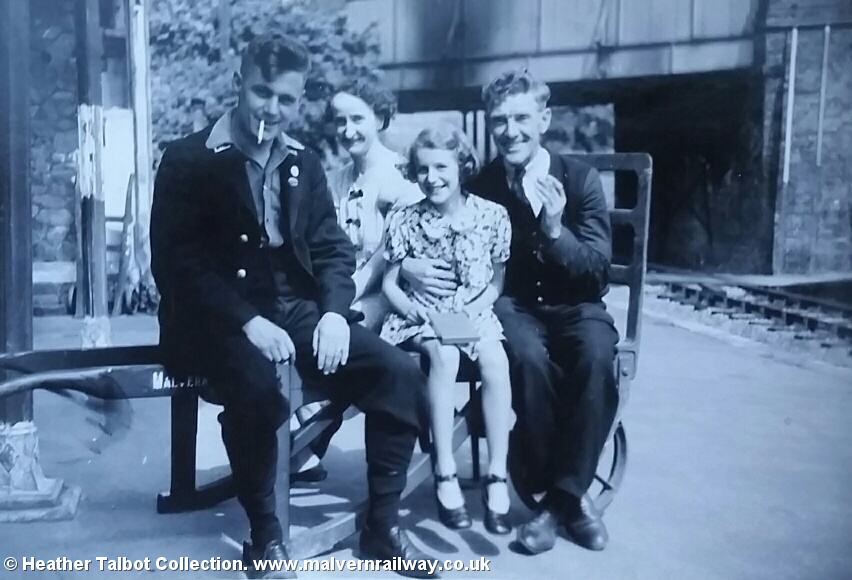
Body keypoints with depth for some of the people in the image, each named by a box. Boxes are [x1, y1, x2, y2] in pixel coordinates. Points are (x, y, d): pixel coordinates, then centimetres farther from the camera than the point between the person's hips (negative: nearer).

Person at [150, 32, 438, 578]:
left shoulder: (305, 163, 12)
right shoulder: (189, 160, -3)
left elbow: (332, 247, 11)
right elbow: (176, 262, -11)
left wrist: (335, 311, -10)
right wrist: (248, 321, -22)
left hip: (299, 307, 5)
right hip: (222, 318, -5)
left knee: (400, 371, -14)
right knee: (257, 384, -37)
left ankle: (383, 524, 0)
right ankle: (266, 536, -13)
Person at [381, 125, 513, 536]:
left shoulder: (492, 216, -3)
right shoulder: (405, 221, -4)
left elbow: (497, 281, 5)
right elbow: (389, 284, 2)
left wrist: (472, 310, -11)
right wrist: (420, 314, -13)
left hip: (474, 314, 1)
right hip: (421, 317, -1)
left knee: (496, 361, -30)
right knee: (443, 356, -33)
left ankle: (497, 477, -23)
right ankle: (445, 475, -27)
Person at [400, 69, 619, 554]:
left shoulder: (580, 179, -5)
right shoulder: (480, 185, -3)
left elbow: (599, 273, -11)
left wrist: (555, 231, -29)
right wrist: (410, 266, -19)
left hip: (574, 306, 0)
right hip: (512, 305, 0)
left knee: (597, 355, -34)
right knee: (528, 357, -35)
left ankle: (570, 491, -17)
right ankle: (554, 492, -15)